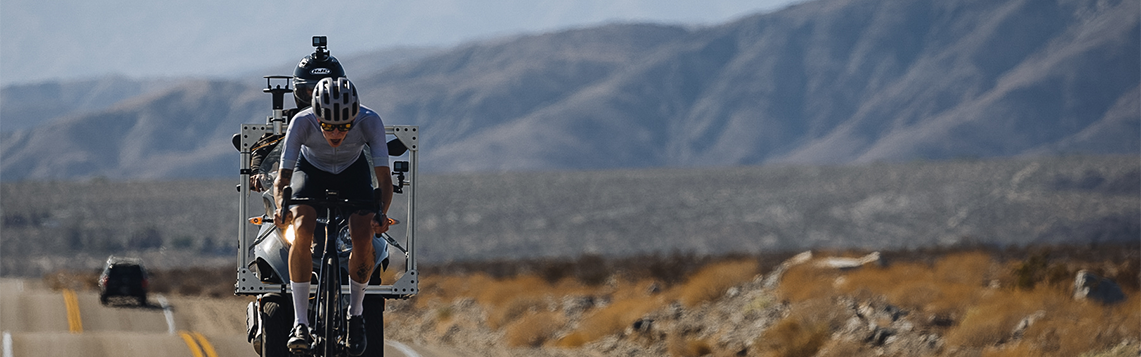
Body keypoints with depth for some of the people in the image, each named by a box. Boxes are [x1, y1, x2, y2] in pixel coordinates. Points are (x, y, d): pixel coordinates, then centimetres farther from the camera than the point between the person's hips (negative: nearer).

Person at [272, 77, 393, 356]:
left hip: (353, 172, 1)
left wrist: (381, 213, -50)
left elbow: (384, 179, -31)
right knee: (302, 229, -29)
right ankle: (300, 322, -22)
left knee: (363, 237, -23)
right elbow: (282, 178, -30)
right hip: (311, 170, 0)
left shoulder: (370, 122, -33)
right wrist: (282, 207, -51)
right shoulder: (302, 123, -34)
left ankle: (356, 312, 4)